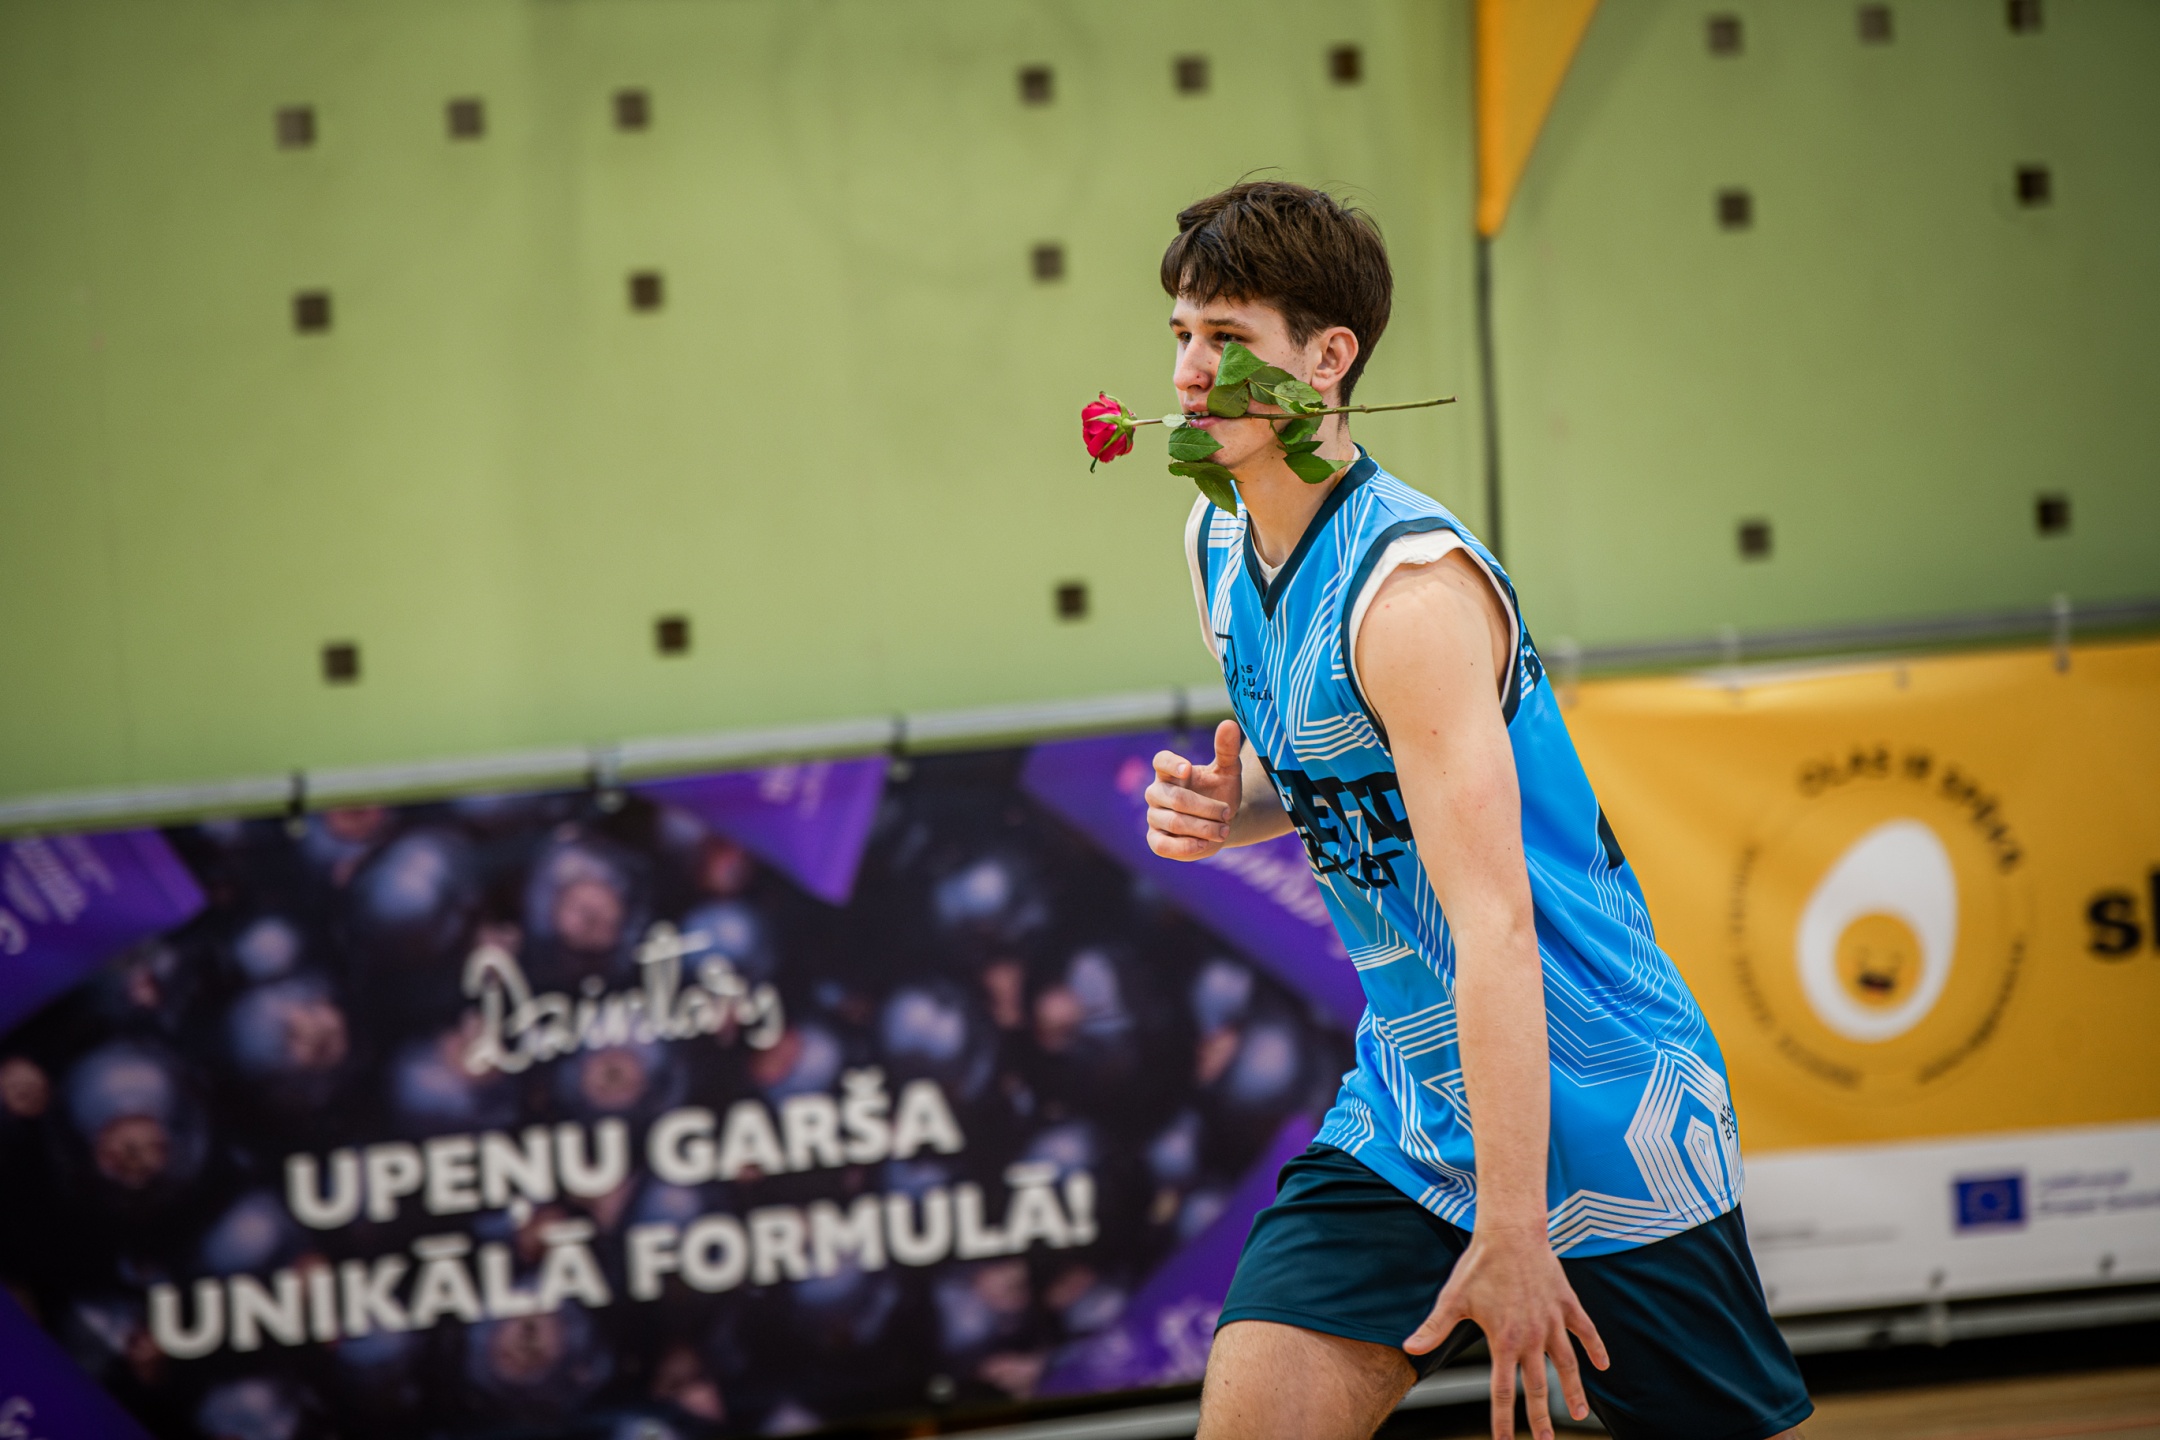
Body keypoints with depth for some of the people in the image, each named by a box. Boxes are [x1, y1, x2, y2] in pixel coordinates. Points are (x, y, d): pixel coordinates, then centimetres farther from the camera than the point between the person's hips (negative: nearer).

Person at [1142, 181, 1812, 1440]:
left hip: (1597, 1119, -7)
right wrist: (1232, 808, -3)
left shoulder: (1412, 591, -23)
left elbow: (1494, 929, -26)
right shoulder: (1222, 545, 4)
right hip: (1406, 1118, 7)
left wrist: (1514, 1237, -28)